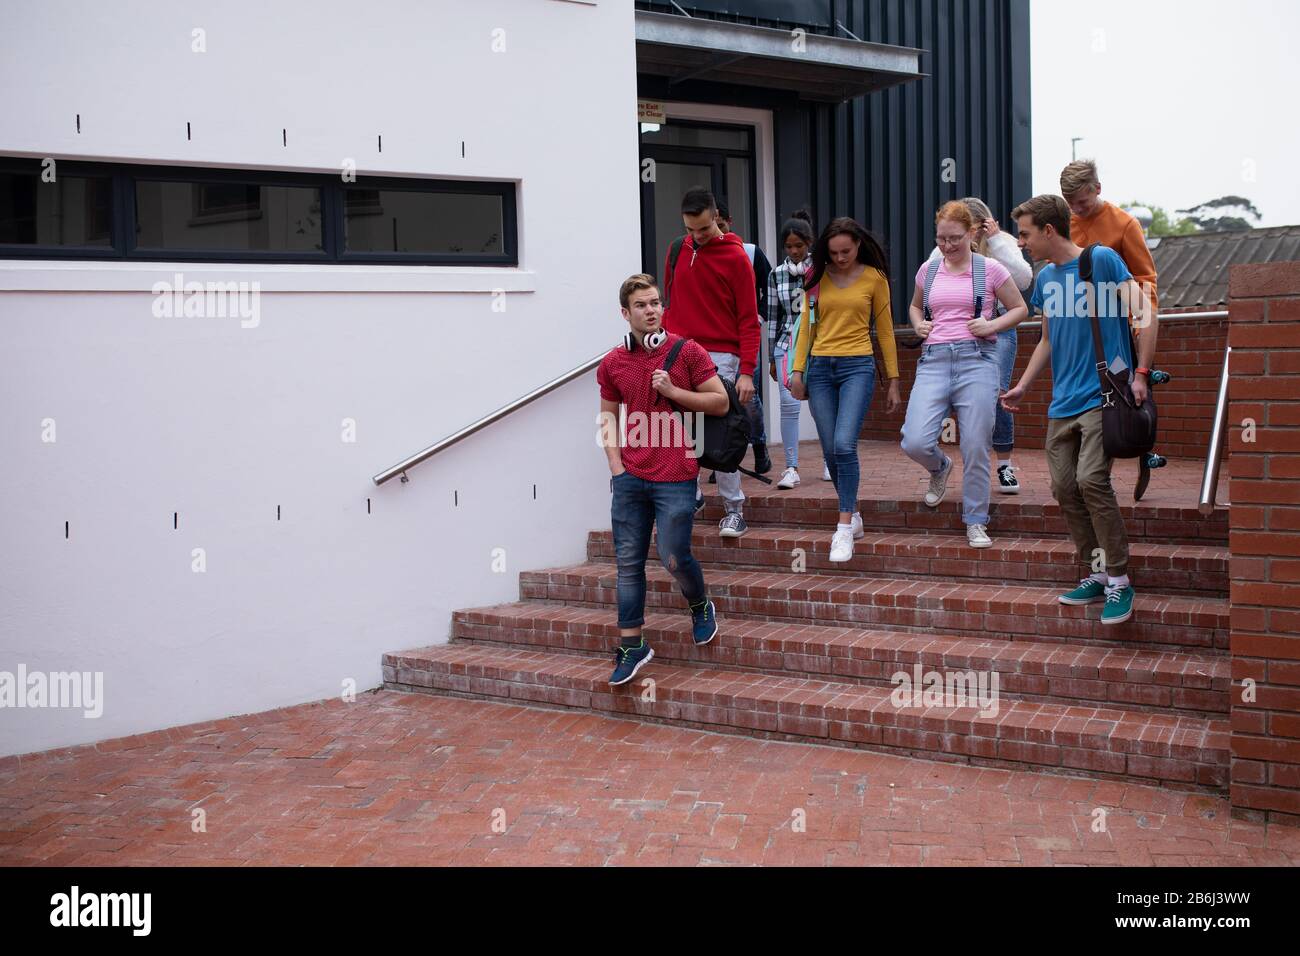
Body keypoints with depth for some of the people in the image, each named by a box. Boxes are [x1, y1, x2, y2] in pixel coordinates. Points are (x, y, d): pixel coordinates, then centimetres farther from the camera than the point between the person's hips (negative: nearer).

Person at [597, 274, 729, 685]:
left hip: (676, 477, -3)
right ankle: (631, 646, 12)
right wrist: (617, 467, 3)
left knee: (674, 557, -2)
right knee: (629, 562, 4)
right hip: (630, 478, 3)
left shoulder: (687, 352, -3)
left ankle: (701, 606, 30)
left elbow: (720, 401, 0)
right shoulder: (613, 363, 6)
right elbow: (608, 417, 14)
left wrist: (673, 391, -11)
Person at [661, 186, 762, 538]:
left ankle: (735, 510, 2)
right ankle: (689, 495, 18)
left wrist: (747, 371, -11)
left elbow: (748, 318, -5)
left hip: (719, 357, -5)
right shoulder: (677, 251, 11)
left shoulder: (736, 257, -4)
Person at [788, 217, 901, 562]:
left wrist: (893, 381, 8)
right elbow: (807, 326, 13)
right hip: (820, 367, 3)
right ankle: (853, 514, 22)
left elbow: (885, 330, 7)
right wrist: (798, 371, 4)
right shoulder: (818, 278, 9)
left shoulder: (874, 278, 3)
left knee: (844, 444, -19)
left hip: (858, 366, -3)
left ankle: (844, 529, -14)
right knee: (831, 451, 3)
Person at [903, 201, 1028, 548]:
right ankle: (939, 469, 24)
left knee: (975, 448, -2)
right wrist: (919, 324, 8)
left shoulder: (990, 269, 3)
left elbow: (1020, 309, 10)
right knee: (915, 442, -13)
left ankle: (975, 522, 14)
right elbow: (915, 306, 30)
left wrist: (992, 326, -7)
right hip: (934, 360, 3)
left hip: (977, 360, -2)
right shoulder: (928, 270, 13)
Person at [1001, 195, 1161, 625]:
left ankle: (1119, 580, -11)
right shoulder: (1046, 279, 14)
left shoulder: (1102, 259, -6)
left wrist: (1141, 373, -14)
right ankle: (1097, 574, 15)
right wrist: (1022, 386, 18)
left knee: (1091, 480, -20)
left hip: (1104, 393, -7)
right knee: (1064, 488, 3)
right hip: (1063, 402, 7)